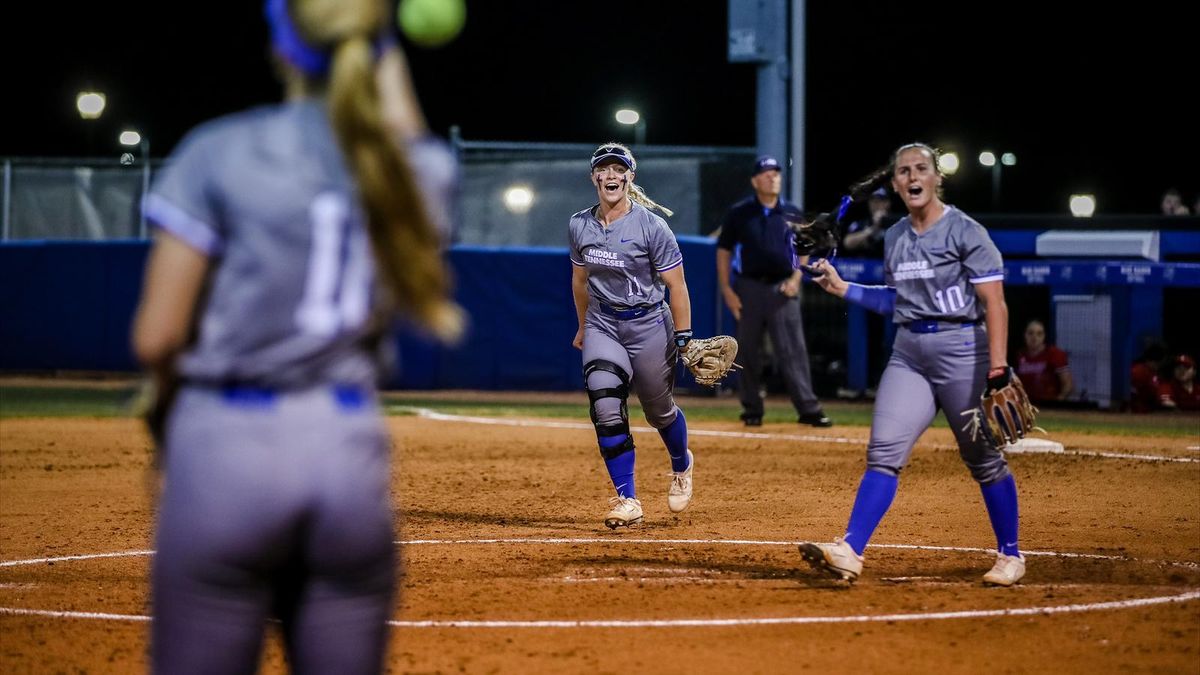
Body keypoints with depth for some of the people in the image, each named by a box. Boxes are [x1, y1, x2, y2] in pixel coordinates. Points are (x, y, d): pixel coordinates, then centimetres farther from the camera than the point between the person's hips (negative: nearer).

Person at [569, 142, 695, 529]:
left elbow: (676, 285, -12)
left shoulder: (650, 225, -15)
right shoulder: (580, 225, -1)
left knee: (659, 411, 11)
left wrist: (683, 338, -14)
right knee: (605, 408, -15)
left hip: (649, 324, -3)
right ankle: (627, 501, -11)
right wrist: (583, 326, 22)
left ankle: (681, 466, 45)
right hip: (603, 325, 3)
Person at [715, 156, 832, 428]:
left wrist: (795, 278, -2)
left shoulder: (792, 213, 7)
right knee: (748, 352, 5)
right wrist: (726, 289, -3)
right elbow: (724, 251, 5)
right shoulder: (739, 213, 2)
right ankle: (752, 410, 14)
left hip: (783, 288, 0)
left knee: (793, 351, -6)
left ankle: (808, 409, -9)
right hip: (750, 288, 0)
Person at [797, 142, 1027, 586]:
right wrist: (842, 288, 13)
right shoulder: (894, 237, 12)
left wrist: (998, 367, -21)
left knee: (983, 460, 3)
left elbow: (994, 304, -13)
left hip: (961, 349, -6)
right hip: (908, 353, 6)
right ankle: (849, 552, -15)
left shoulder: (965, 232, -8)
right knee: (883, 452, -7)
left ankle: (1010, 555, 18)